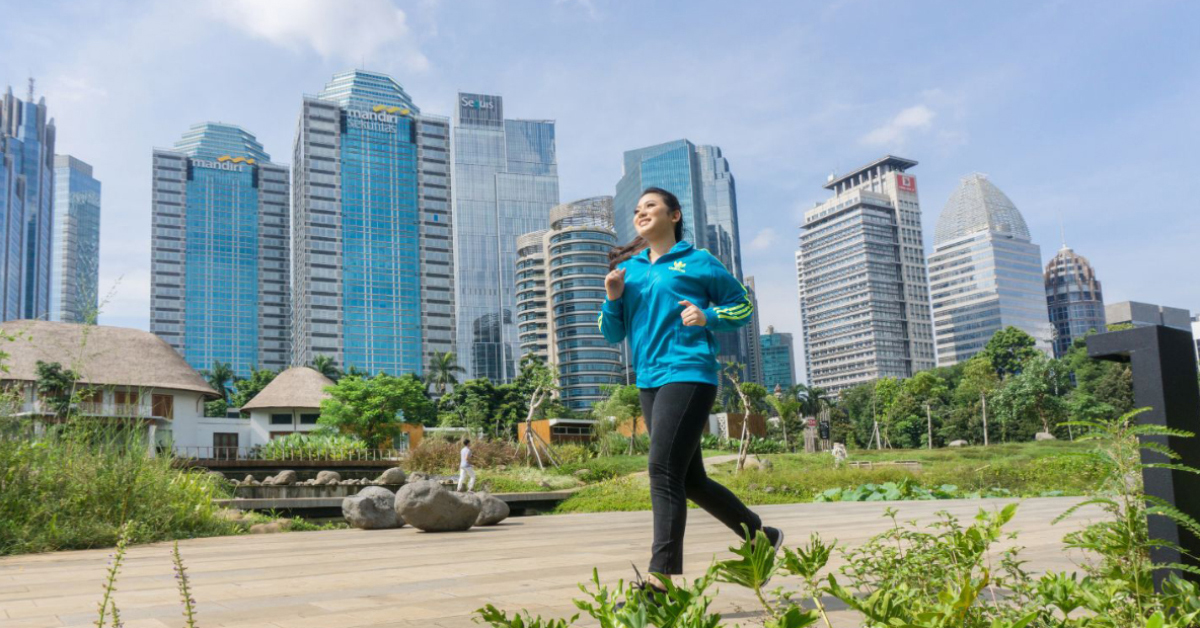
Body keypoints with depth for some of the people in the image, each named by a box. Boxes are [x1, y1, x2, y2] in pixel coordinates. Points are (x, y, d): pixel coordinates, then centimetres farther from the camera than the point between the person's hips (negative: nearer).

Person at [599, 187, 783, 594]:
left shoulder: (698, 262, 3)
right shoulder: (628, 269, 16)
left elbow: (742, 306, 9)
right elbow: (612, 335, 16)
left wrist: (708, 317, -10)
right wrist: (612, 299, -2)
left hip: (689, 373, -6)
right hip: (648, 381, 7)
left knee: (663, 471, -16)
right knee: (690, 480, 11)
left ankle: (663, 579, -13)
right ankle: (761, 536, 30)